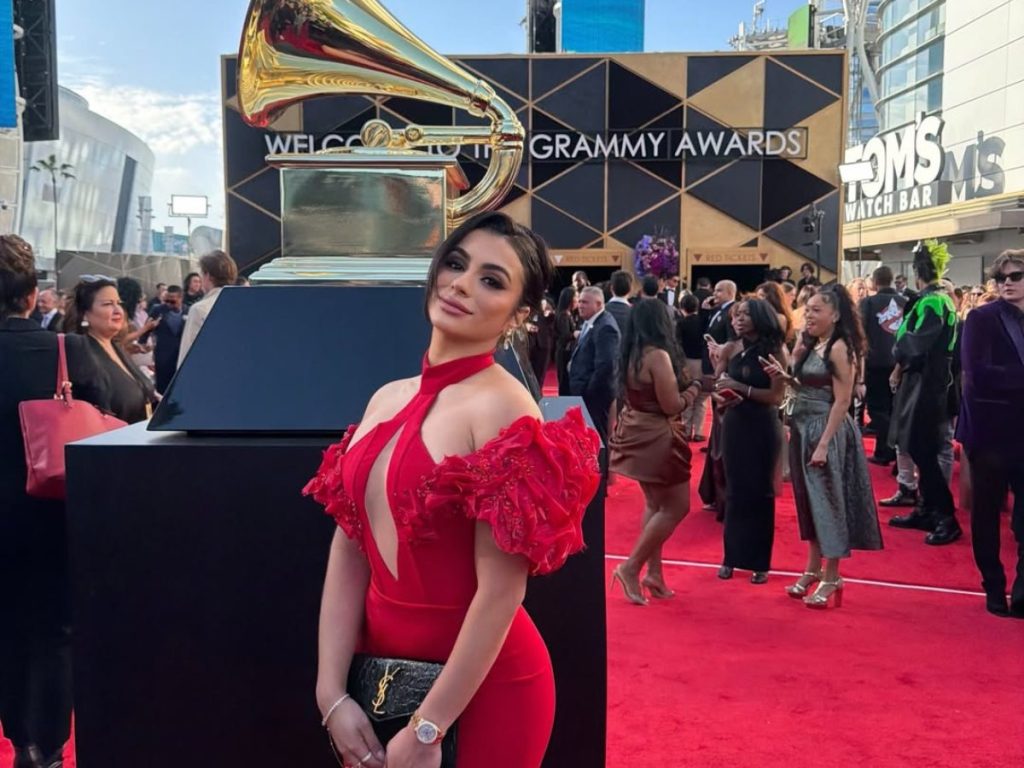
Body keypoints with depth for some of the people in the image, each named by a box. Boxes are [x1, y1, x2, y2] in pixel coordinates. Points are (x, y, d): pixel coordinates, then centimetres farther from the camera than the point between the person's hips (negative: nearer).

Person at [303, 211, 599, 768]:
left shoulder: (501, 405, -17)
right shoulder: (388, 399, 3)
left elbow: (501, 592, -19)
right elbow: (348, 553, 2)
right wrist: (332, 693, -4)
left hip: (481, 682, -6)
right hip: (382, 668, 6)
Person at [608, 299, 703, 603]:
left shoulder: (630, 355, 6)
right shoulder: (658, 355, -20)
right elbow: (672, 406, -19)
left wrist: (682, 381, 10)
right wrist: (695, 385, -3)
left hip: (639, 434, 9)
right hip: (656, 438, -9)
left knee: (655, 504, 18)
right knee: (676, 507, 2)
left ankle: (654, 572, 20)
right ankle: (631, 568, 2)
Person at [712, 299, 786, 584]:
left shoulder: (774, 351, -8)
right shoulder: (729, 350, 0)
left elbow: (777, 396, -14)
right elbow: (715, 386, 5)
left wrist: (741, 388, -22)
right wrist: (720, 398, -16)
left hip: (763, 428, -2)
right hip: (734, 425, 3)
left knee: (760, 492, 6)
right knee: (735, 491, 8)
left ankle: (760, 562, 17)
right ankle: (732, 556, 20)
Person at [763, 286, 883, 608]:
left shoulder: (840, 348, -14)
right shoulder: (809, 346, 9)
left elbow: (842, 402, -17)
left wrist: (823, 444, -21)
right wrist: (785, 376, -3)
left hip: (827, 431, -8)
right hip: (803, 428, 8)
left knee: (828, 501, 0)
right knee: (809, 501, 14)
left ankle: (832, 579, 11)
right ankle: (813, 570, 25)